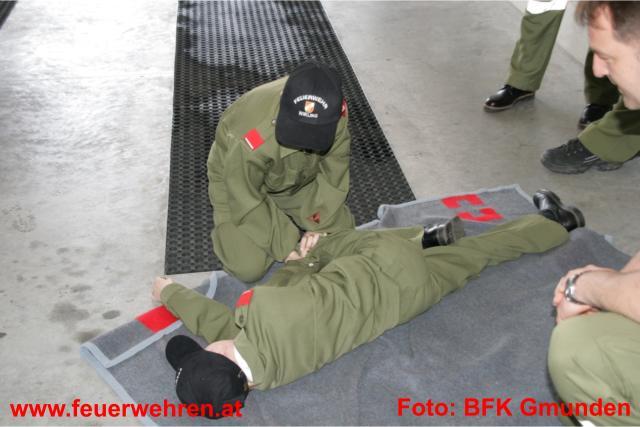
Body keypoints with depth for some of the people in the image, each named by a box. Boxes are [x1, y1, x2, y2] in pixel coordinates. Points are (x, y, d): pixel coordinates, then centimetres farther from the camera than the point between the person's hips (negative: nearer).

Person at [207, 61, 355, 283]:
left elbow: (334, 174, -15)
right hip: (239, 181, -4)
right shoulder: (251, 138, -44)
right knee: (248, 268, -16)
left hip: (299, 180, 4)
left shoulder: (334, 113, -30)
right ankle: (227, 229, 15)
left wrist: (318, 225, -19)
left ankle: (283, 215, 22)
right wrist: (285, 248, -24)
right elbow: (246, 202, -28)